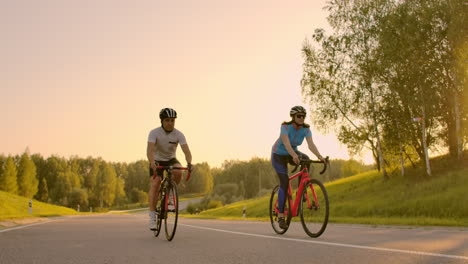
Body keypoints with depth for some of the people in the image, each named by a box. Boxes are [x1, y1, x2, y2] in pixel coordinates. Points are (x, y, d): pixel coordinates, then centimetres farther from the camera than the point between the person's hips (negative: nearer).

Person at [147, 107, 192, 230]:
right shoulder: (154, 133, -21)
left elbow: (186, 150, -28)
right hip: (157, 160, -1)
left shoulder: (179, 134, -17)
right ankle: (153, 216, -17)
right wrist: (152, 163, -53)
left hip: (171, 160, 1)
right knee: (154, 184, -20)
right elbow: (150, 150, -34)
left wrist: (189, 163, -48)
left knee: (178, 172, -31)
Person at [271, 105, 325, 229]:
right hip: (279, 155, -5)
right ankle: (281, 215, -11)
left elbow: (311, 144, -28)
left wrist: (320, 157, -45)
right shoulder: (285, 126, -28)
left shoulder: (306, 128, -16)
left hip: (292, 153, 5)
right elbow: (286, 143, -42)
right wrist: (294, 155, -60)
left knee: (306, 159, -28)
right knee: (284, 182, -17)